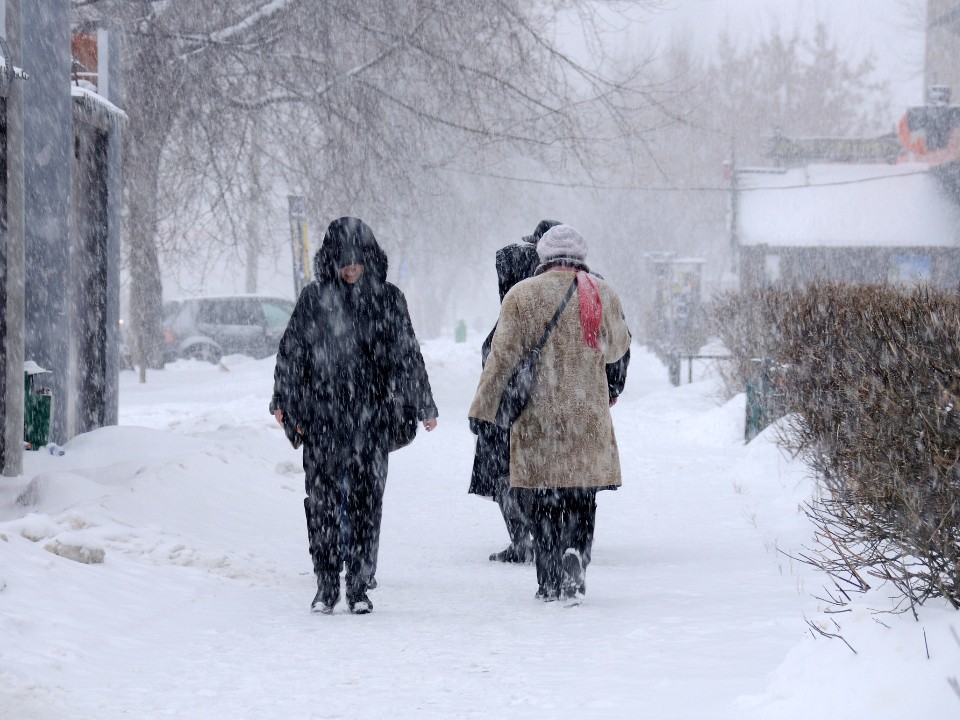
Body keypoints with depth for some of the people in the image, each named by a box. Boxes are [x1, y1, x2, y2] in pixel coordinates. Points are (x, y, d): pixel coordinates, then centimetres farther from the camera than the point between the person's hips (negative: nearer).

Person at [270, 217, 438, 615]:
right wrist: (285, 404, 3)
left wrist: (423, 406, 9)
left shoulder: (387, 299, 3)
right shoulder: (314, 299, 4)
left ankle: (360, 586, 8)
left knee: (366, 500, 1)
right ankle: (326, 586, 6)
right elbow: (291, 354, 8)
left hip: (372, 419, 0)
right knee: (323, 500, -1)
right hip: (322, 418, 0)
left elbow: (407, 356, 8)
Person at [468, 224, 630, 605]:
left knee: (542, 503, 6)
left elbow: (502, 357, -5)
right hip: (588, 416, 1)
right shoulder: (603, 295, 4)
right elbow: (616, 349, 17)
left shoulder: (522, 296, -3)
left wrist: (483, 409, 0)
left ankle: (550, 581, 4)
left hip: (538, 415, -1)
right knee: (582, 501, 9)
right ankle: (575, 551, -16)